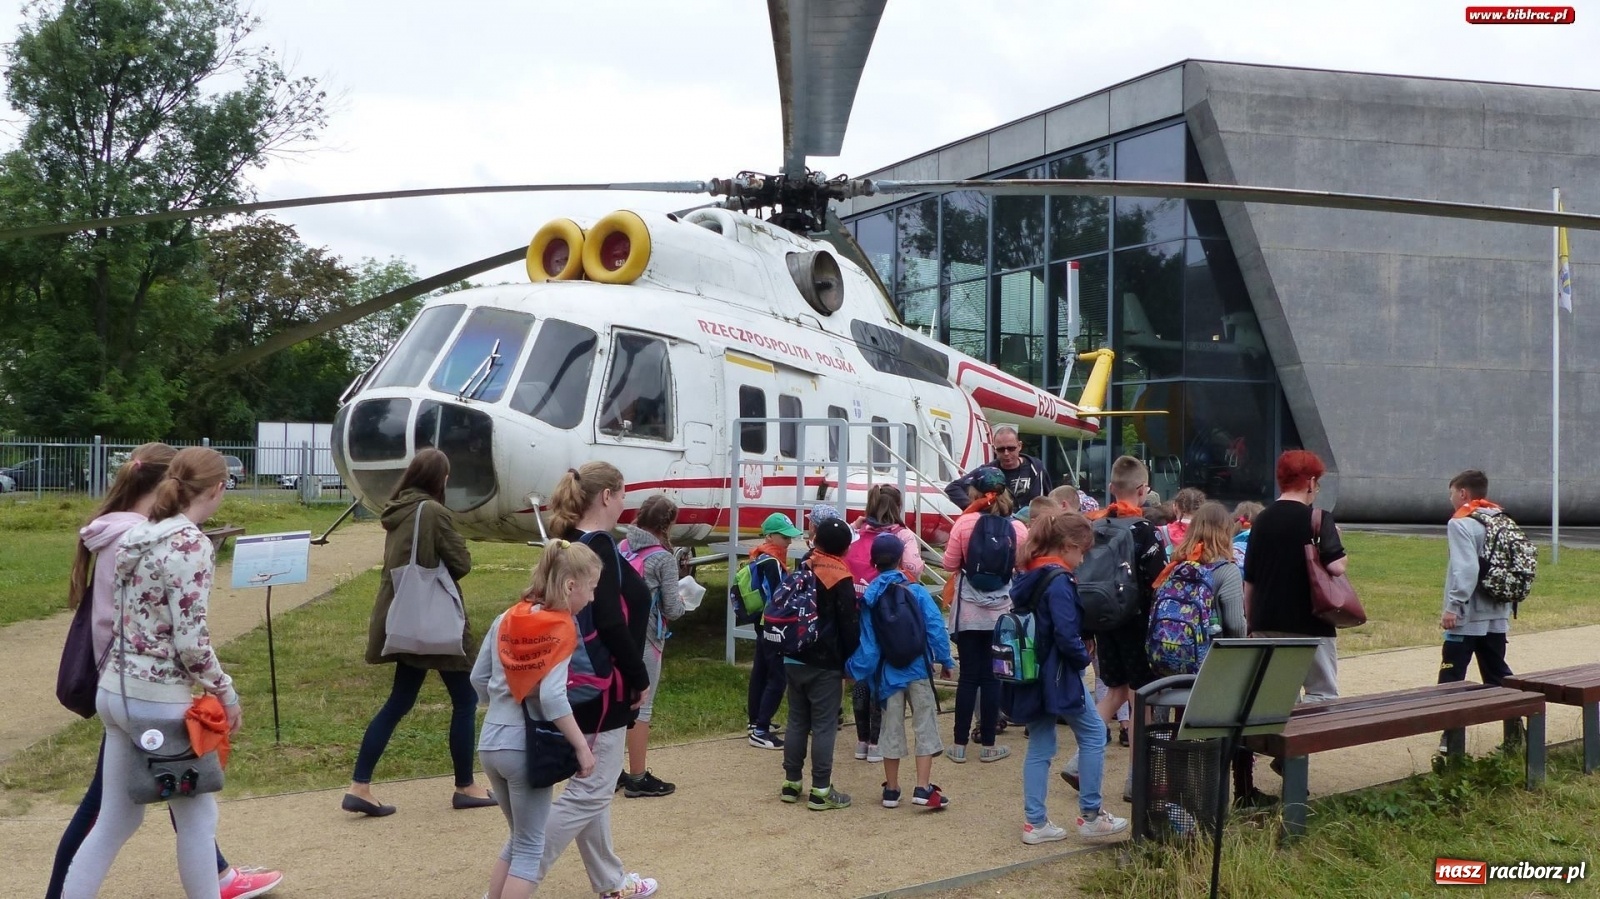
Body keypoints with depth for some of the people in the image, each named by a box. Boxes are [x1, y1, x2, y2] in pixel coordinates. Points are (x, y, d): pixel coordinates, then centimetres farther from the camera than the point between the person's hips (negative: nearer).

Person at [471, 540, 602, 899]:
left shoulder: (506, 619, 5)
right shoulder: (562, 629, -14)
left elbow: (478, 678, 8)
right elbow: (553, 697, -22)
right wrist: (582, 747, -16)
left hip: (490, 743, 7)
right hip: (526, 747, -6)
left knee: (518, 839, 23)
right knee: (530, 848, 7)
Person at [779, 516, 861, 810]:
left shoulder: (802, 568, 6)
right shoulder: (840, 577, -12)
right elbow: (849, 624, -11)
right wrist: (852, 660, -4)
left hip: (794, 659, 6)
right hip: (825, 664, -6)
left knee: (797, 721, 14)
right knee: (824, 726, -2)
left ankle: (791, 783, 18)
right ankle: (820, 791, 0)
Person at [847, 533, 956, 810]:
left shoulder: (868, 598, -2)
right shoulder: (916, 591, -7)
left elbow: (864, 639, -4)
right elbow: (935, 627, -10)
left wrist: (855, 670, 5)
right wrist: (945, 660, -1)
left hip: (888, 673, 2)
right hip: (918, 669, -2)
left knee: (892, 729, 11)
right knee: (925, 727, 6)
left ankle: (892, 790, 18)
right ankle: (923, 789, 0)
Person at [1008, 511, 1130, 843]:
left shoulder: (1028, 576, 9)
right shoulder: (1059, 581, -18)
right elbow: (1066, 635, -24)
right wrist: (1084, 657, -6)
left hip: (1033, 675, 9)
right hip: (1058, 675, -8)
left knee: (1040, 746, 13)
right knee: (1094, 734, 7)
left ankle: (1035, 822, 14)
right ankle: (1090, 815, 11)